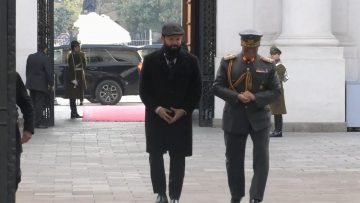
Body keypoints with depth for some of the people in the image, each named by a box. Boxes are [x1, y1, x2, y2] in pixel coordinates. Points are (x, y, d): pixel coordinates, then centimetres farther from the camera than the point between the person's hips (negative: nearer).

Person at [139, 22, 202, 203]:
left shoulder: (190, 61, 2)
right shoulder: (150, 60, 1)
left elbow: (196, 90, 3)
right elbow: (144, 89, 1)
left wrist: (184, 110, -8)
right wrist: (157, 108, -11)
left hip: (181, 118, 0)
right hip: (156, 117, 0)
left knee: (178, 159, 1)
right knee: (155, 157, 2)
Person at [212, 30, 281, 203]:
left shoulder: (267, 65, 0)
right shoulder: (228, 62, 0)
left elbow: (275, 91, 0)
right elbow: (217, 87, -2)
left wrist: (255, 97, -16)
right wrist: (237, 96, -16)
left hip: (259, 117, -1)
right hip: (234, 118, 1)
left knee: (261, 159, -10)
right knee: (233, 160, 9)